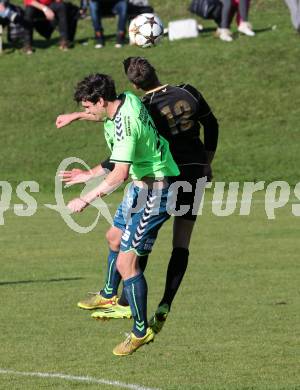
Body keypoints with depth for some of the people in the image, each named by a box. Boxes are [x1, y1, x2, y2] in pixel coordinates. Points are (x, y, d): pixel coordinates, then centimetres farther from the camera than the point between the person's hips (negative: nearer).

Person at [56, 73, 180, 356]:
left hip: (153, 191, -11)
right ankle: (109, 297, 52)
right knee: (115, 236, 30)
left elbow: (119, 175, -36)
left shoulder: (125, 124, -30)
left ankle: (141, 332, -3)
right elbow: (105, 115, 27)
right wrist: (75, 117, 29)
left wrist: (86, 200, -30)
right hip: (142, 184, 11)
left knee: (126, 261, -12)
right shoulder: (126, 100, -1)